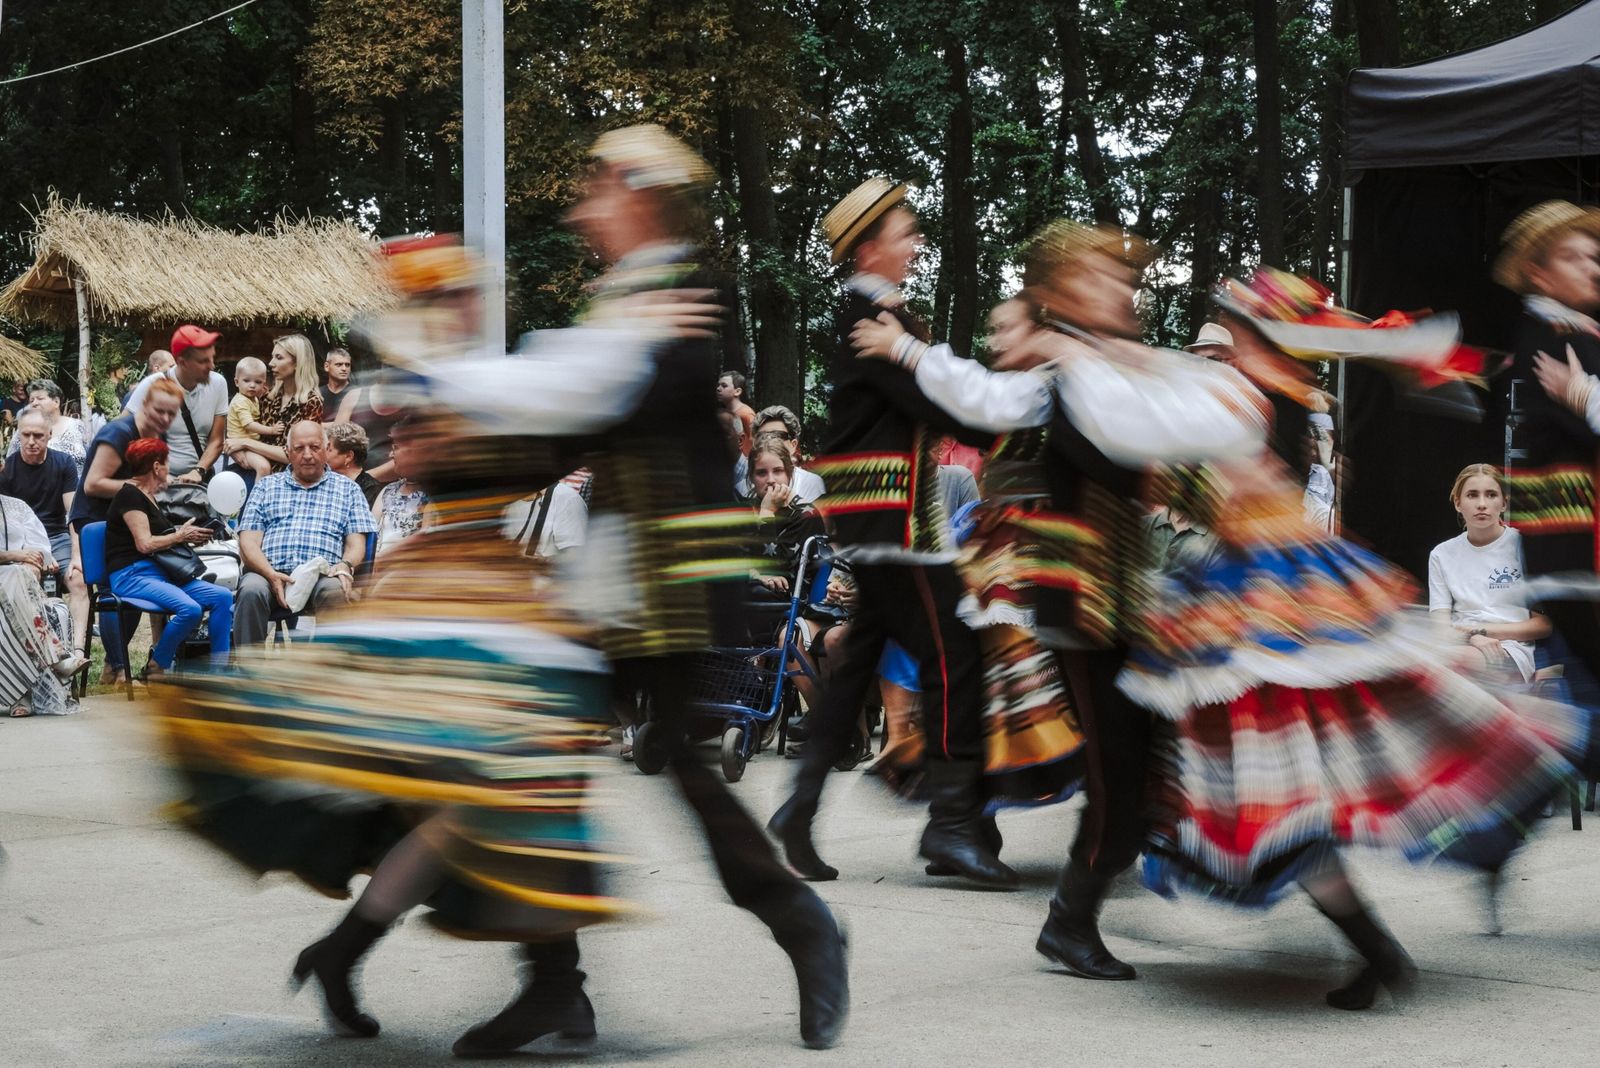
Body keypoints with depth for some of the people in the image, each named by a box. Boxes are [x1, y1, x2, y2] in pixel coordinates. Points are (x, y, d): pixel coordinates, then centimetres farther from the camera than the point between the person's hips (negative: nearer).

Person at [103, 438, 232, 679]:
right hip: (131, 575, -10)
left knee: (223, 597, -8)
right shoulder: (130, 495, -7)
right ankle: (157, 667, -11)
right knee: (190, 608, -32)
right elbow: (145, 543, -15)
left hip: (158, 573, 10)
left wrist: (189, 537, 9)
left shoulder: (147, 496, 22)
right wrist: (180, 536, -3)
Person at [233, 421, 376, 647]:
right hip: (270, 572, 1)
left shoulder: (347, 489, 22)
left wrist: (345, 567, -12)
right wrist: (271, 575, -10)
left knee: (334, 591, -36)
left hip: (322, 575, -1)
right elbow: (248, 542, 11)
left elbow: (356, 544, 14)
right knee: (251, 590, -34)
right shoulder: (267, 486, 23)